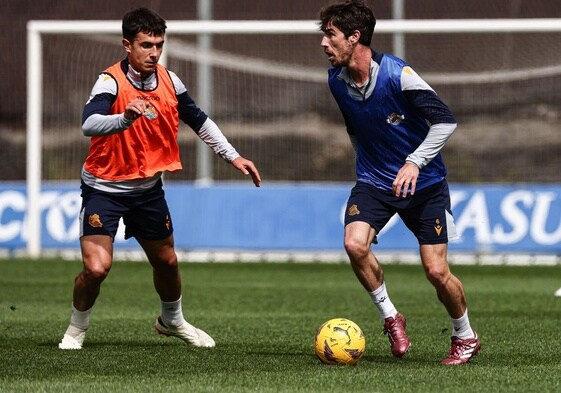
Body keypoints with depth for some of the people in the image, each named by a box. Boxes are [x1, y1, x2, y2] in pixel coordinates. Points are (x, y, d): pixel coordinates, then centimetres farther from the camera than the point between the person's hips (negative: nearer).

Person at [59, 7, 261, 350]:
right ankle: (77, 329, 9)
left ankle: (172, 321, 46)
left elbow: (199, 121, 13)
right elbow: (89, 124, -41)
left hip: (148, 188, 6)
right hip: (105, 188, -6)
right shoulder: (111, 82, -22)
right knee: (97, 267, -18)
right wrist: (124, 118, -60)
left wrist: (233, 156, 9)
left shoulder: (169, 81, -4)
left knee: (167, 262, 18)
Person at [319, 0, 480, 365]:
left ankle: (465, 337, 19)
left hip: (423, 181, -4)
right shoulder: (336, 80, -2)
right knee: (355, 243, -23)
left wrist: (414, 162, -32)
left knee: (436, 271, -7)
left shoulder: (396, 73, -21)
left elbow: (445, 120, -23)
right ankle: (390, 317, -1)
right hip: (374, 181, 4)